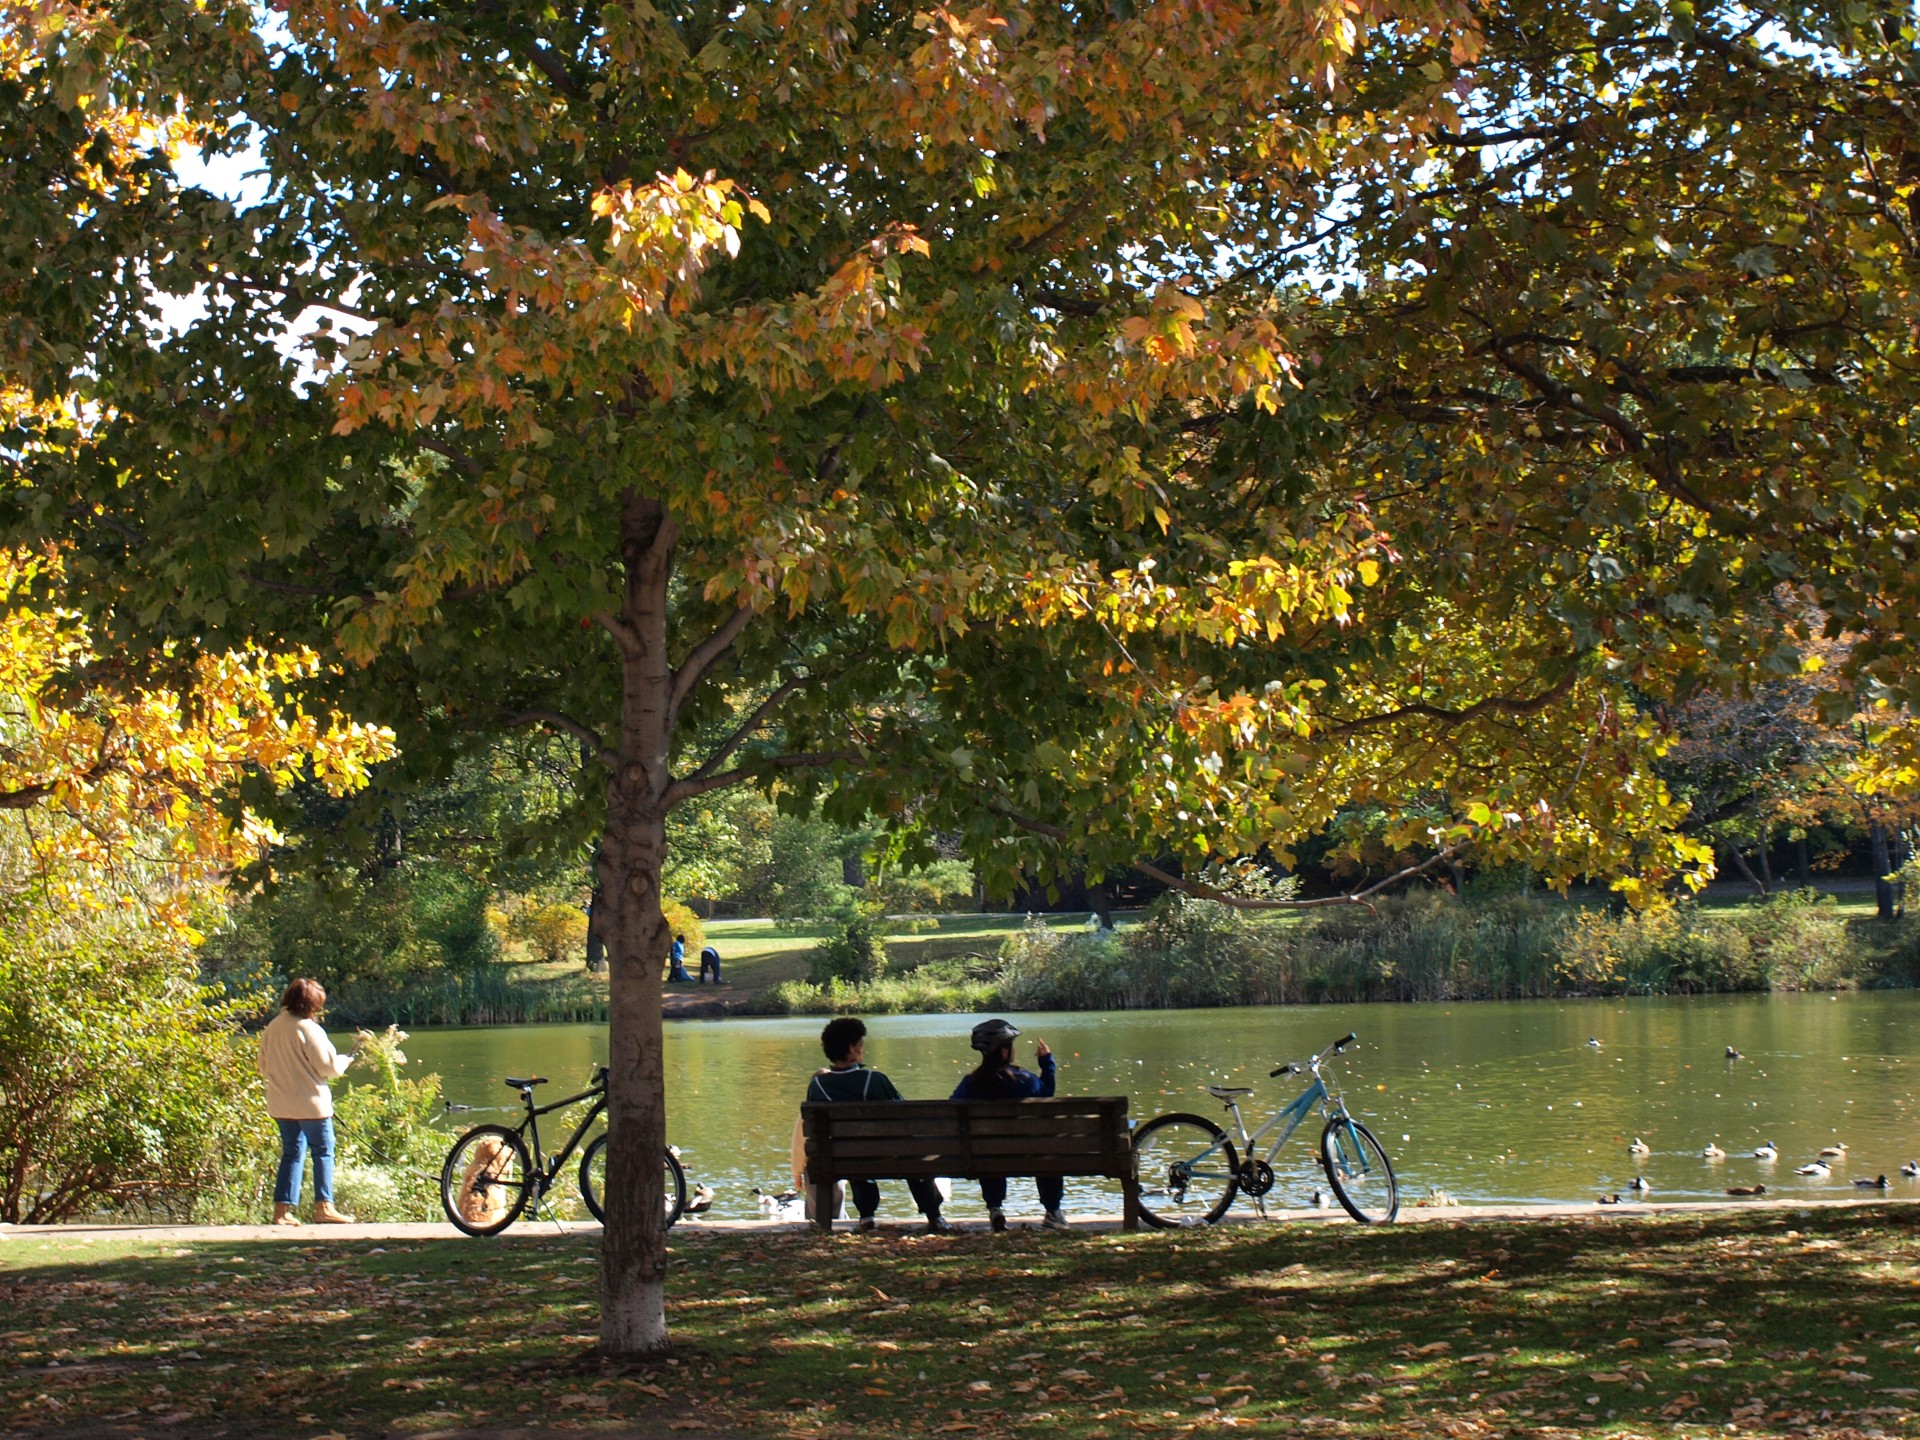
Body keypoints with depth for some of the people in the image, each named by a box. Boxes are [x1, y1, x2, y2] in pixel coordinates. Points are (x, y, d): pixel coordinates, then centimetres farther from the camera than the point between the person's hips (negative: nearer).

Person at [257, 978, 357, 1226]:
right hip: (311, 1103, -7)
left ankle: (282, 1210, 8)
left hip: (280, 1103, 7)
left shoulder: (272, 1027, 7)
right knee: (323, 1151, 5)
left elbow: (264, 1065, 16)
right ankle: (323, 1207, 4)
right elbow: (327, 1066, -14)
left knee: (292, 1153, 13)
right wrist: (344, 1061, 6)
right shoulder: (308, 1029, -15)